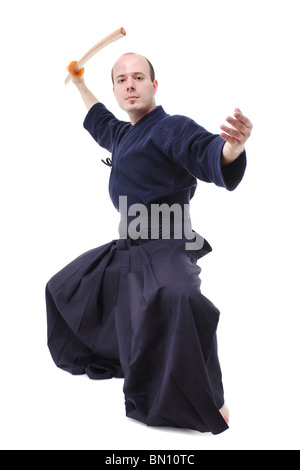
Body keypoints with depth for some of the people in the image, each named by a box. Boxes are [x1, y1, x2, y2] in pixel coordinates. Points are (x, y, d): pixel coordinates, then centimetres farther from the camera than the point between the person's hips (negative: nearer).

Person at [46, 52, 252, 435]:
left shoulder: (172, 129, -12)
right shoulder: (124, 134, 16)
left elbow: (211, 156, -31)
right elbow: (100, 121, 40)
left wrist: (233, 145, -54)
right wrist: (79, 84, 51)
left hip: (165, 250, -10)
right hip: (126, 249, 10)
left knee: (175, 299, -43)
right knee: (65, 288, 26)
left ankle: (208, 406, -29)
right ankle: (102, 359, 50)